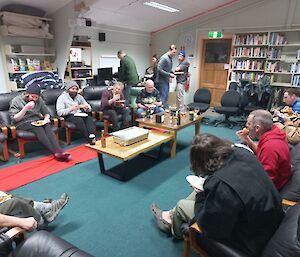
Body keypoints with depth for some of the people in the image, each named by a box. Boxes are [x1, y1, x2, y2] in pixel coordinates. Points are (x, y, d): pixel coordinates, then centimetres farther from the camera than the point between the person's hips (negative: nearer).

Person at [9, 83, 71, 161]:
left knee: (47, 126, -31)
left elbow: (46, 113, 15)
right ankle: (56, 152, -47)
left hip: (37, 122, 4)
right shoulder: (16, 101, -3)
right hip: (22, 123, -4)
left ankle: (58, 150, -47)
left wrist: (46, 118, -10)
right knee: (38, 128, -35)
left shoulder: (39, 100, 9)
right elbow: (14, 119, -9)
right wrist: (25, 108, -21)